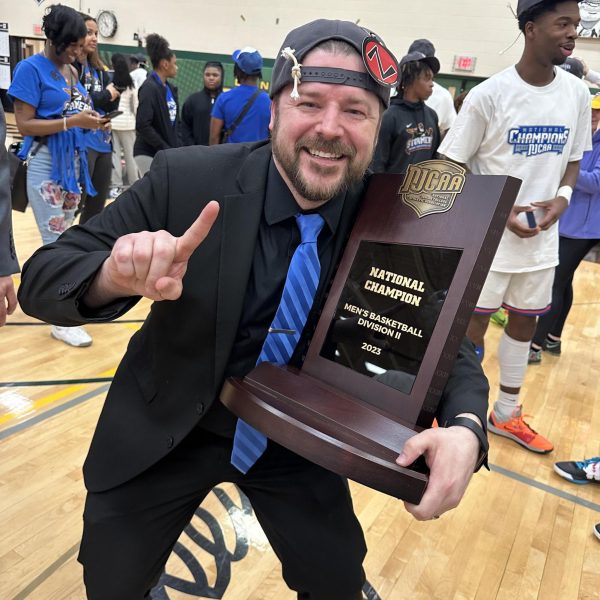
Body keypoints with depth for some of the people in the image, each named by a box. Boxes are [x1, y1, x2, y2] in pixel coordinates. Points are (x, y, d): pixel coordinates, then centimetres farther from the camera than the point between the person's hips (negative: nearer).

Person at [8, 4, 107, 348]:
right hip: (46, 165, -7)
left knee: (63, 237, 15)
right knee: (57, 242, -5)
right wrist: (72, 121, -22)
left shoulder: (72, 71, 12)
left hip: (74, 162, 7)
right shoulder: (31, 68, -9)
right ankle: (61, 321, 4)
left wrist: (91, 122, -1)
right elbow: (24, 125, -15)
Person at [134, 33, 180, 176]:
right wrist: (166, 149, -17)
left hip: (169, 153, 7)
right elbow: (143, 125, -18)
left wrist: (176, 147, 7)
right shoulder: (149, 88, -11)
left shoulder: (169, 88, 12)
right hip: (149, 153, -7)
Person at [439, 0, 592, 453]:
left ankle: (507, 414, 36)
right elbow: (451, 168, -9)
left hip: (542, 239, 6)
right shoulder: (490, 94, -13)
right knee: (472, 327, 4)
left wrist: (562, 198, -6)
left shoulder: (577, 93, 3)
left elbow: (573, 160, 15)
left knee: (525, 323, 16)